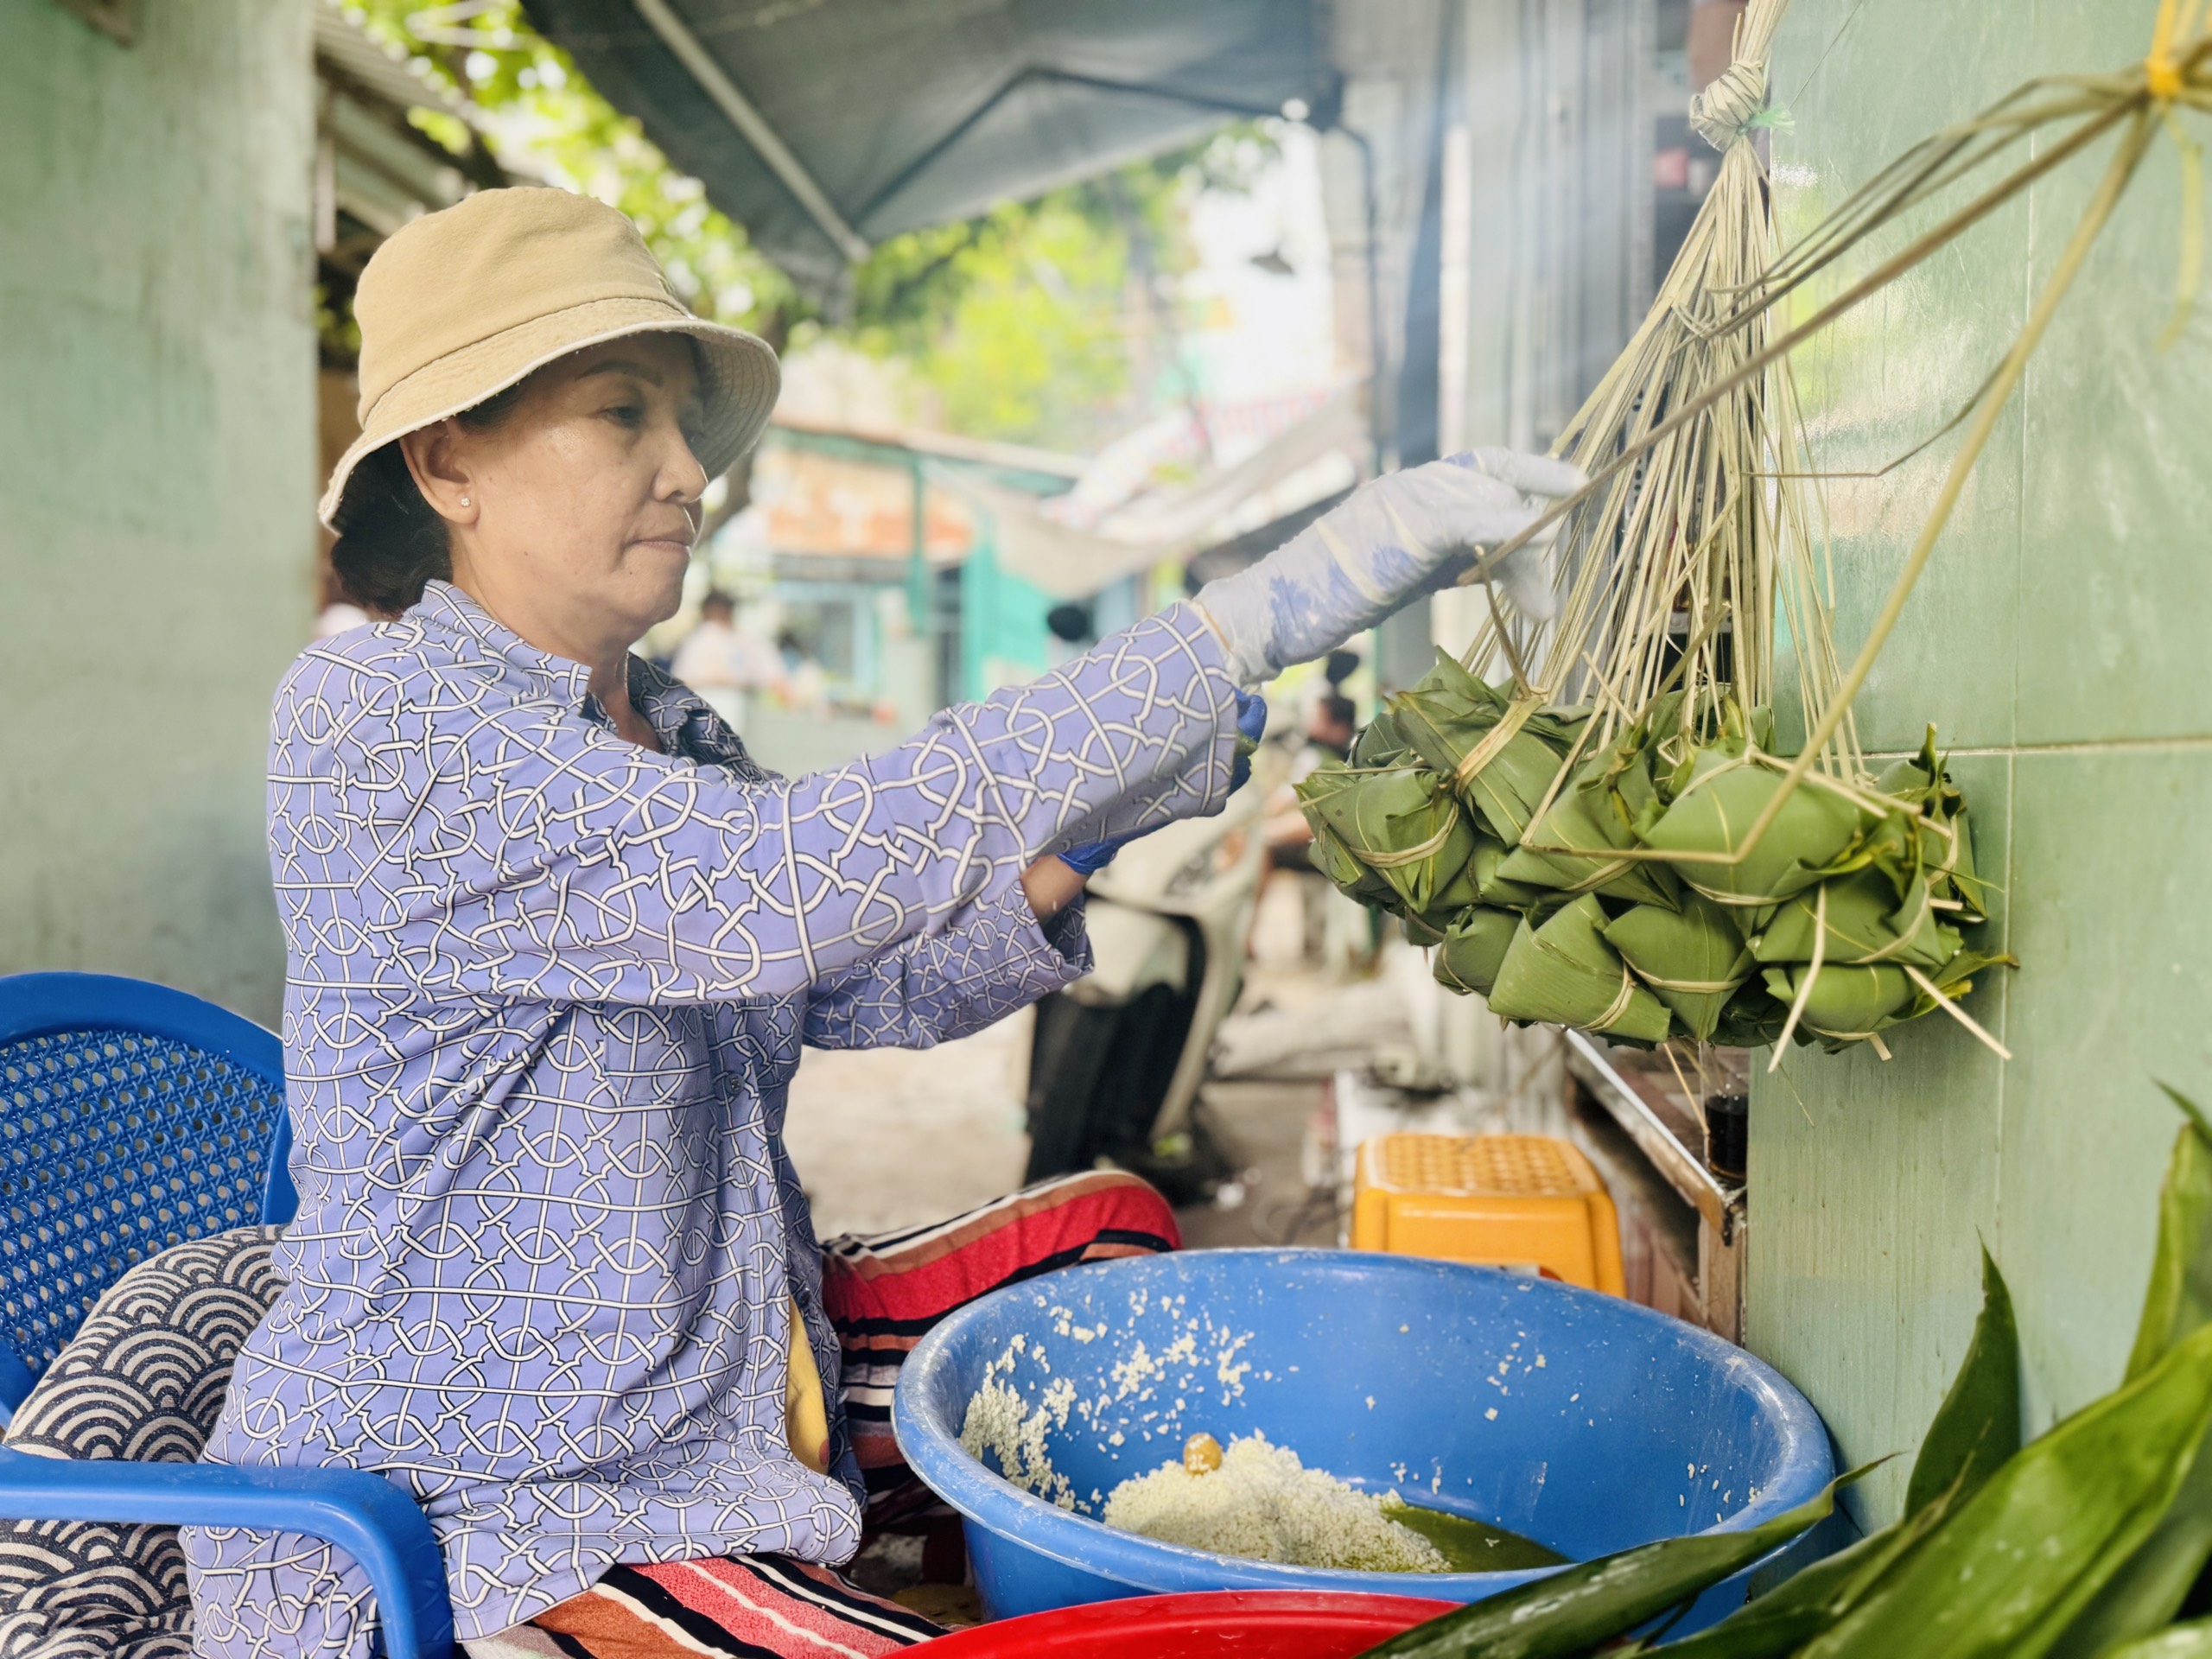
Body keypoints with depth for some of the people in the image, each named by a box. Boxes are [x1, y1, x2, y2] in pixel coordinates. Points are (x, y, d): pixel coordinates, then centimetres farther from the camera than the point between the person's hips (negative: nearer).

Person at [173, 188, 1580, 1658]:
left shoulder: (666, 730, 6)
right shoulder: (377, 727, -23)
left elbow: (865, 987, 6)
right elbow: (803, 880, -36)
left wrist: (1074, 846, -14)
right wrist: (1274, 607, -36)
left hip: (720, 1400, 9)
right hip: (457, 1536, -8)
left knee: (1110, 1228, 12)